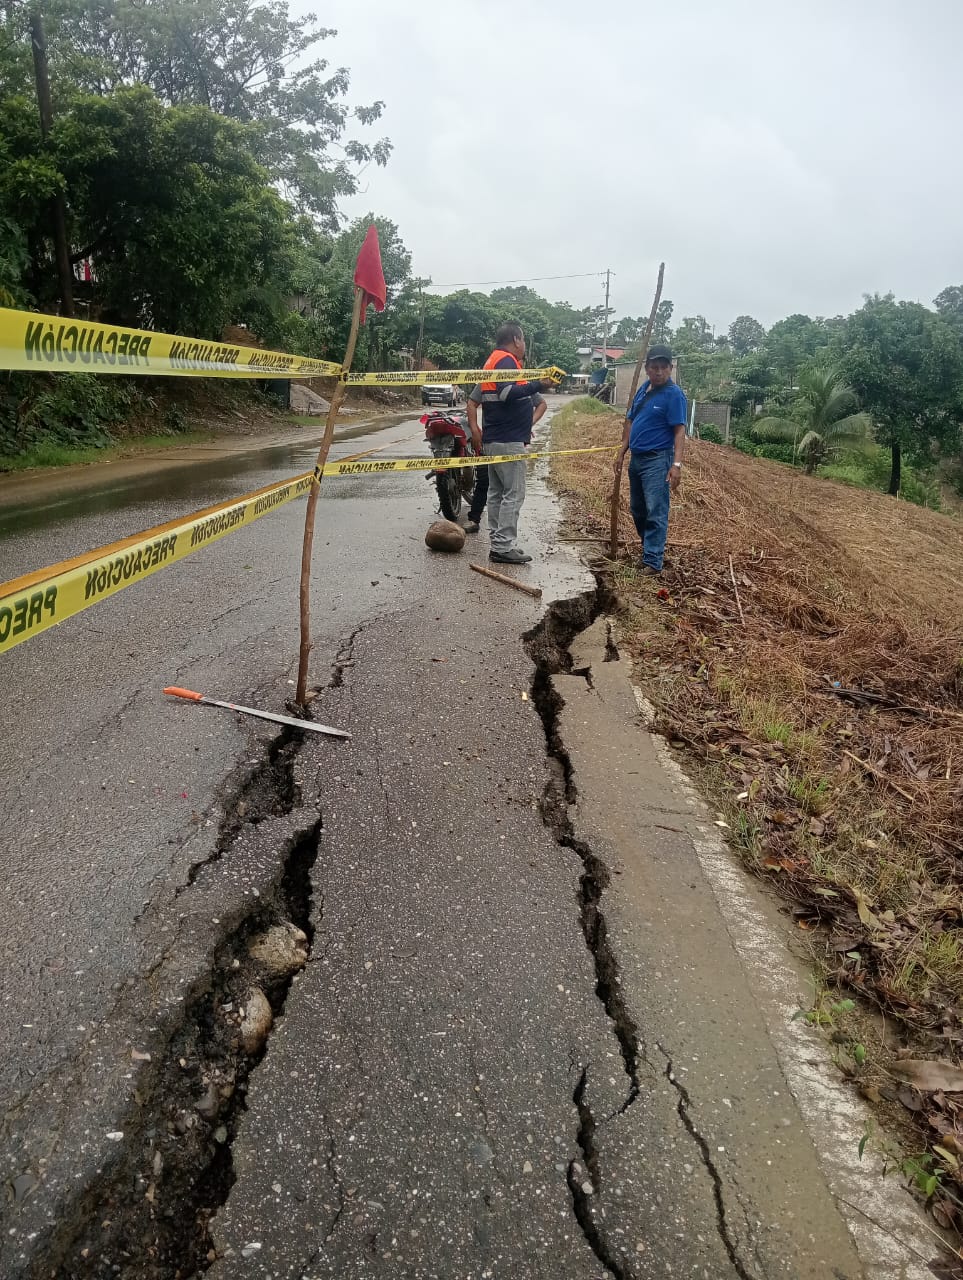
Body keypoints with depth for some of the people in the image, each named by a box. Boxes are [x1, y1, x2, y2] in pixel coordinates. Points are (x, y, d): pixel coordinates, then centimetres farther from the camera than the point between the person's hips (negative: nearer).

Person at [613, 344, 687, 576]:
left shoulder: (674, 394, -11)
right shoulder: (643, 389, 11)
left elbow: (679, 431, -16)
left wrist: (676, 464, -25)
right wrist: (622, 452, 14)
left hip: (657, 460, -8)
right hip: (636, 458, 8)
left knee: (656, 512, -8)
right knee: (638, 510, 17)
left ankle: (653, 562, -7)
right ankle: (650, 547, 33)